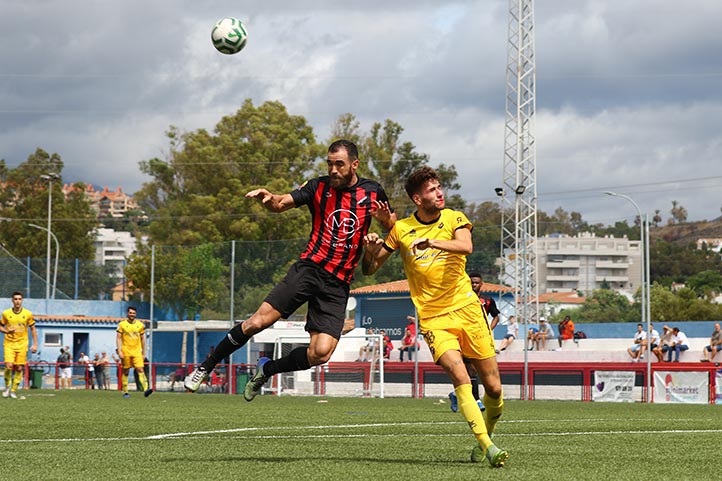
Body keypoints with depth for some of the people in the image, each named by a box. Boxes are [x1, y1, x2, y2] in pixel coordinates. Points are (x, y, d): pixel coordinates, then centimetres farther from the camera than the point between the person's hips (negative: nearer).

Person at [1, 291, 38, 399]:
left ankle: (13, 390, 10)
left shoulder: (27, 314, 0)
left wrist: (35, 344, 3)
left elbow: (33, 329, 8)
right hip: (9, 343, -1)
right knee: (9, 366, -16)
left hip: (22, 344, 1)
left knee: (19, 368, -2)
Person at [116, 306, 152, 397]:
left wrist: (143, 352, 14)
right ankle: (125, 392, 12)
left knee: (140, 370, -12)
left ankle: (145, 389, -24)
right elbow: (118, 338, 1)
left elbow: (142, 339, 15)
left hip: (137, 351, 1)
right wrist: (119, 351, -10)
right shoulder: (122, 324, 2)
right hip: (126, 351, -1)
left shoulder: (140, 325, 9)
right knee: (125, 372, 4)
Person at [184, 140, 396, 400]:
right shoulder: (319, 187, 2)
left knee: (321, 353, -15)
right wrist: (268, 198, -30)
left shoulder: (373, 191, 5)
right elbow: (282, 203, -7)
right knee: (257, 322, -15)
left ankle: (267, 369, 12)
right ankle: (206, 367, 6)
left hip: (337, 284, 1)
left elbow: (395, 229, 17)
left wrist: (386, 218, -7)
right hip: (308, 268, -1)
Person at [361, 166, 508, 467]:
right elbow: (370, 269, 12)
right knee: (460, 378, -23)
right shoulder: (401, 230, 5)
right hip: (432, 318, -1)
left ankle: (485, 437, 28)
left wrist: (432, 242, -35)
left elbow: (466, 246, -18)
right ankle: (488, 448, -25)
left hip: (467, 309, 1)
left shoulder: (454, 219, 4)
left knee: (493, 388, 2)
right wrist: (370, 251, -11)